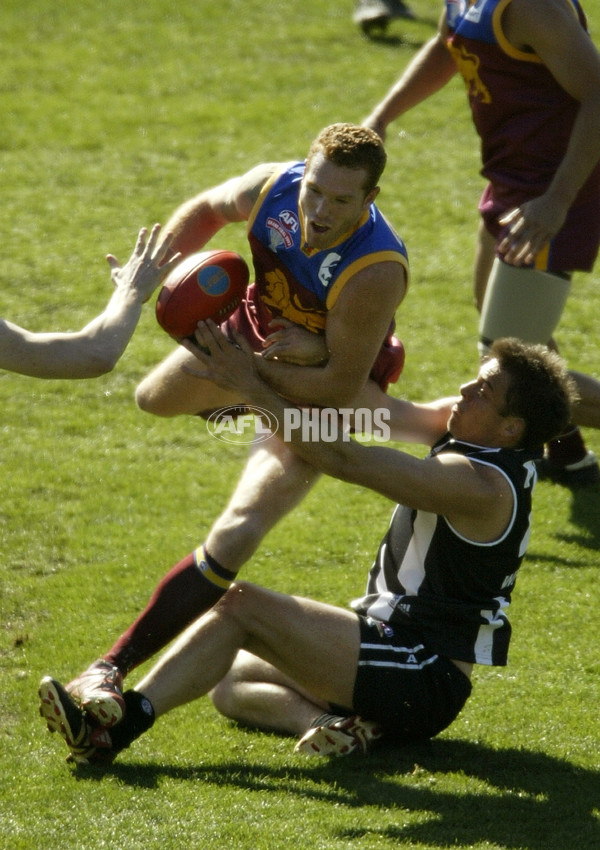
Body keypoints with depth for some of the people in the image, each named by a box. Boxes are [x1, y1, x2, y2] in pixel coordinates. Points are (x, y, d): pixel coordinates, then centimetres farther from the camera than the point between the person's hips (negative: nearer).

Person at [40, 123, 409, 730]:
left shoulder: (375, 272, -42)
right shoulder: (270, 187, -28)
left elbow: (341, 388, -32)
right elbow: (206, 209, -2)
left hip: (323, 389, -6)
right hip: (258, 330, 7)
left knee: (235, 535, -22)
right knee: (157, 398, 35)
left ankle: (112, 669, -21)